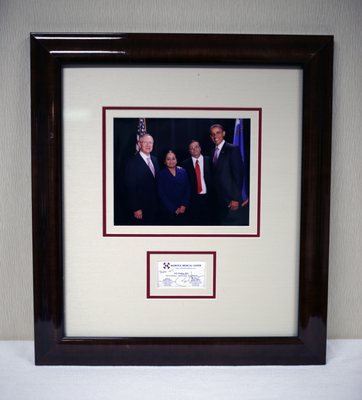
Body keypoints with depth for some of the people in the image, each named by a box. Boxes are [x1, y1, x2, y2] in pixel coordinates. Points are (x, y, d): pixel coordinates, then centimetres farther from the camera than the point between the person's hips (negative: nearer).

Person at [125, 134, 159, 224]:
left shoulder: (154, 160, 9)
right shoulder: (133, 162, -13)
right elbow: (131, 187, -14)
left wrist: (159, 203, 8)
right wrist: (136, 209, -17)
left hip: (155, 206, 7)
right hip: (141, 208, -6)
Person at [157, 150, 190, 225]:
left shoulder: (182, 171, 5)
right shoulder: (161, 174, -3)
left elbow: (187, 189, 5)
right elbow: (162, 195, -6)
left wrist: (184, 205, -7)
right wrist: (174, 209, -11)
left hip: (183, 210, 2)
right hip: (168, 212, -2)